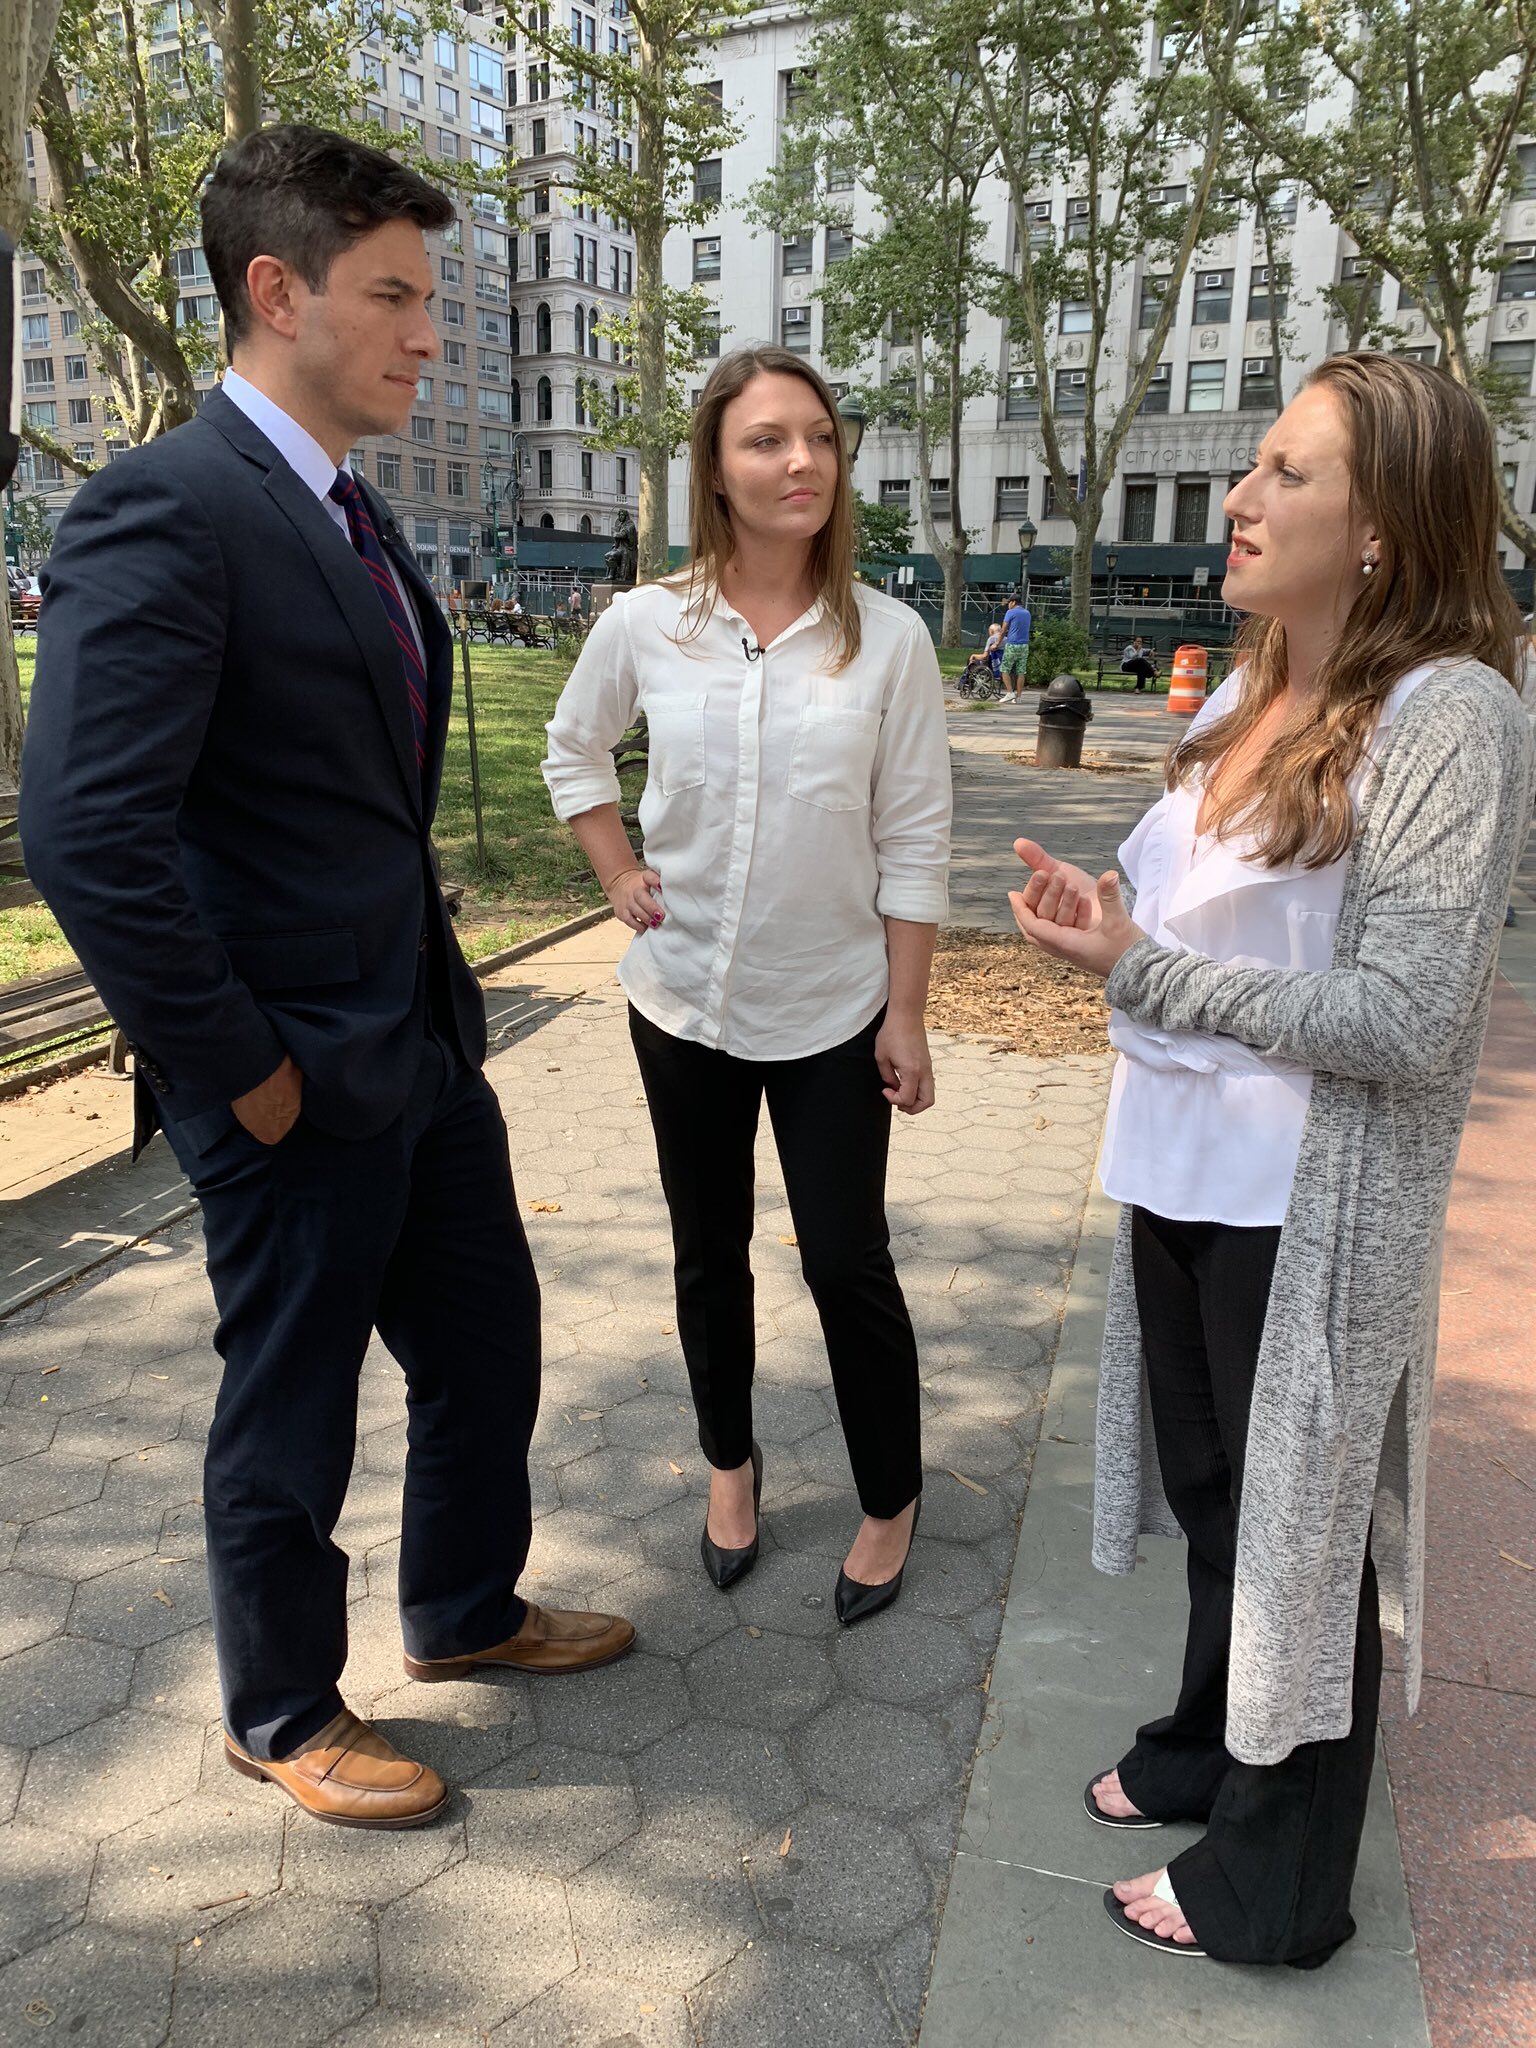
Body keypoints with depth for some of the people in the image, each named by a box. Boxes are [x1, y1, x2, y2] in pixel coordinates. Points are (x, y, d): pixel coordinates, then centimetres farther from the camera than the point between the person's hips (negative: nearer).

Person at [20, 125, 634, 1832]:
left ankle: (463, 1611, 46)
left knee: (486, 1340, 21)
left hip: (424, 1045, 9)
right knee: (290, 1408, 11)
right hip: (302, 1083, -8)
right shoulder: (159, 517, -18)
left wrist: (430, 981, 12)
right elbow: (85, 833, -25)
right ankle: (282, 1717, 37)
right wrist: (241, 1074, -19)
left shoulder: (353, 519, 11)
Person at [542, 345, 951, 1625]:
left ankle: (893, 1501, 28)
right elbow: (575, 749, 14)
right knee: (709, 1252, 16)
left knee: (847, 1262, 4)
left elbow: (914, 845, -6)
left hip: (832, 1012, -2)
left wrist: (906, 1019, -6)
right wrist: (620, 876, 3)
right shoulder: (646, 626, -5)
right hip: (683, 1001, 2)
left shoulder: (888, 640, -9)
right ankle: (730, 1460, 40)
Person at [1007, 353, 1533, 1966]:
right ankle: (1211, 1746, 48)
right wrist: (1106, 918, -4)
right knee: (1212, 1493, 23)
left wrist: (1139, 970, -21)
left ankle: (1275, 1882, 33)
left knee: (1300, 1528, 10)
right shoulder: (1245, 698, 7)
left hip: (1313, 1210, -7)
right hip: (1185, 1173, 7)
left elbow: (1406, 1023, -22)